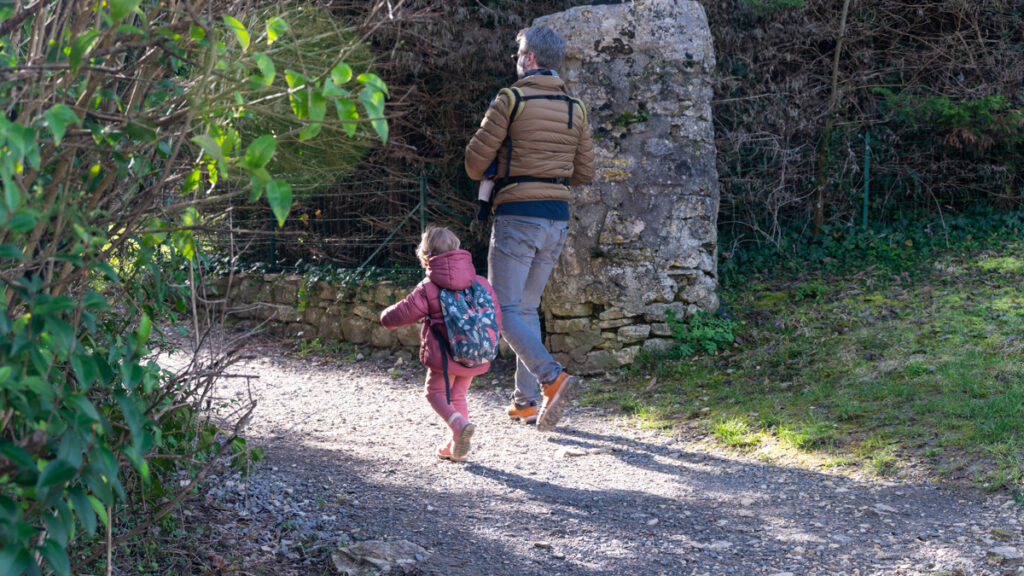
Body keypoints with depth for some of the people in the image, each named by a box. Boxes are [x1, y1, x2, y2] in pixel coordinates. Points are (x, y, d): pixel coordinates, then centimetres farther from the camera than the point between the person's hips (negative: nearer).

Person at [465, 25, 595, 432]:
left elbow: (476, 159, -8)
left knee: (505, 310, -3)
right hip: (557, 218, 6)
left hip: (517, 215, -6)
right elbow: (583, 173, 12)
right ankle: (526, 401, 12)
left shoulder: (510, 100, -8)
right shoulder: (575, 109, 10)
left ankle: (552, 378, -23)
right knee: (527, 307, 16)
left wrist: (484, 177, 15)